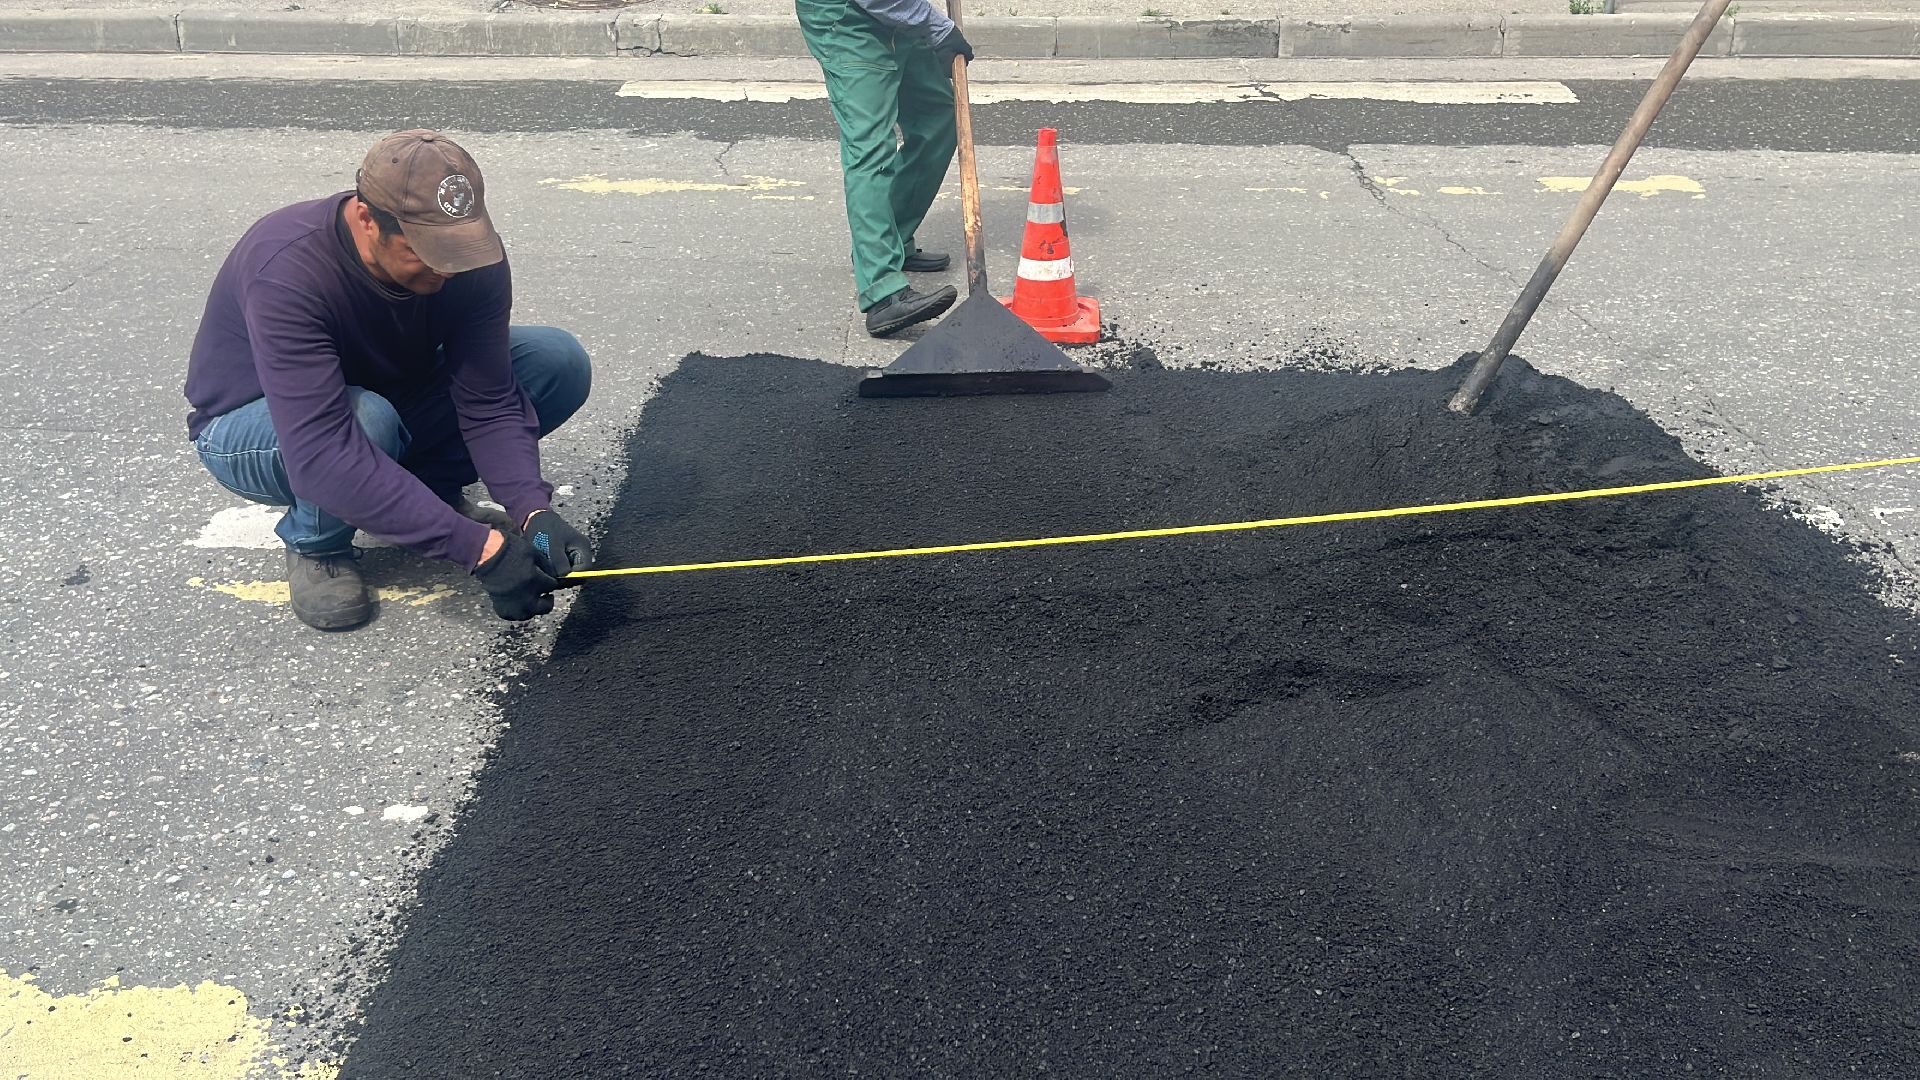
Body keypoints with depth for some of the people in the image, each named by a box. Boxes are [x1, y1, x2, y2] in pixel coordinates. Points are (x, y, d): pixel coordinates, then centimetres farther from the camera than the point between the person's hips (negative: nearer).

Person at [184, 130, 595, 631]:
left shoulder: (467, 253, -23)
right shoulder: (287, 274, -37)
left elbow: (489, 403, -22)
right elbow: (323, 456, -45)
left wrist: (533, 512, -38)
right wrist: (479, 547, -50)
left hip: (392, 394, 5)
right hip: (253, 428, -4)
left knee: (560, 362, -17)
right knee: (368, 418, -41)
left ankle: (430, 488, 2)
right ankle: (314, 543, -8)